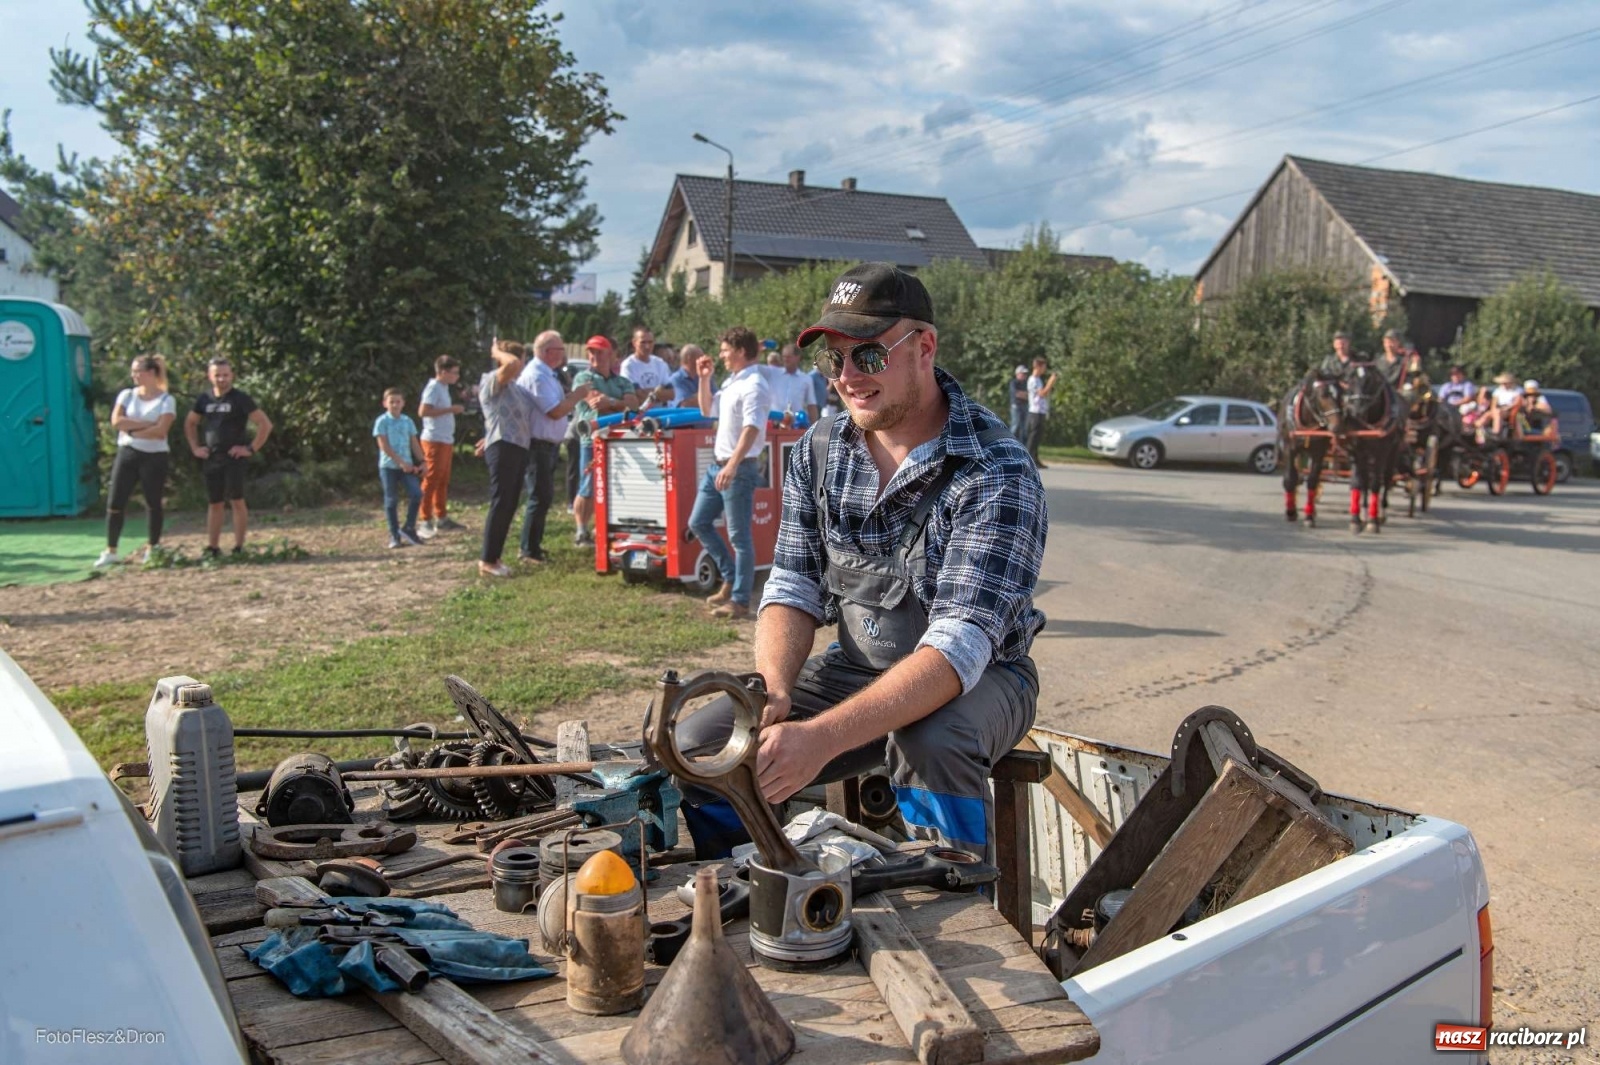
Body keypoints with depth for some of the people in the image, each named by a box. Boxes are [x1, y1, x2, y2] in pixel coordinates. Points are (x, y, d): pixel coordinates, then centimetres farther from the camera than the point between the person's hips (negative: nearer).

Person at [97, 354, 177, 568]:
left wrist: (132, 429, -12)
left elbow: (160, 431, -15)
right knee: (115, 502, -1)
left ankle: (151, 550, 17)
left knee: (153, 503, 5)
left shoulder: (166, 400, -3)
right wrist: (147, 424, -13)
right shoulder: (127, 395, 7)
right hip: (127, 454, 3)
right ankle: (110, 551, 6)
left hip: (155, 457, -3)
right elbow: (116, 421, -7)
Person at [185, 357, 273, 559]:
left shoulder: (240, 399, -6)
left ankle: (239, 548, -2)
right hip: (211, 458, 5)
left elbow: (265, 424, -11)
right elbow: (190, 424, 25)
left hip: (234, 458, -5)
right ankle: (212, 548, 15)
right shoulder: (204, 399, 9)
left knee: (236, 501, -6)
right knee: (214, 503, 9)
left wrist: (251, 448, -13)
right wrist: (195, 447, 13)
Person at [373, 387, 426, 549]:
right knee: (391, 500, 2)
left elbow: (414, 443, 11)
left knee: (416, 494, -11)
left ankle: (409, 528, 5)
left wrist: (421, 461, 3)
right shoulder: (382, 421, -5)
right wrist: (400, 462, -15)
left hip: (406, 465, 3)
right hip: (388, 466, -3)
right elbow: (384, 446, -10)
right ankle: (394, 536, 9)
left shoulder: (407, 421, 8)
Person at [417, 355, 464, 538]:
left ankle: (441, 519, 18)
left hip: (445, 441, 9)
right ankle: (426, 522, -4)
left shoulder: (444, 388, 16)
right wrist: (450, 409, -20)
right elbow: (423, 411, -23)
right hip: (435, 441, -9)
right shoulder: (433, 387, -12)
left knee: (443, 482, 12)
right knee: (431, 481, -7)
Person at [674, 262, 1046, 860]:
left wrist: (821, 737, -43)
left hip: (979, 677, -5)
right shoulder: (818, 452, -2)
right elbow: (794, 590, -1)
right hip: (856, 668, 5)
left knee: (931, 742, -39)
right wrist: (774, 693, -23)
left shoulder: (996, 472, -23)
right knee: (697, 744, -12)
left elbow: (959, 643, -32)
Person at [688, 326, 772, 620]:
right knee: (699, 523, 14)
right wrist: (704, 378, 16)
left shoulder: (754, 386, -15)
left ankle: (740, 601, 4)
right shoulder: (732, 382, 15)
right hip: (717, 464, 10)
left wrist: (732, 466, -38)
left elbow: (751, 429, -28)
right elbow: (707, 410, 29)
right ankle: (731, 579, 24)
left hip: (740, 468, -10)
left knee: (739, 536, -3)